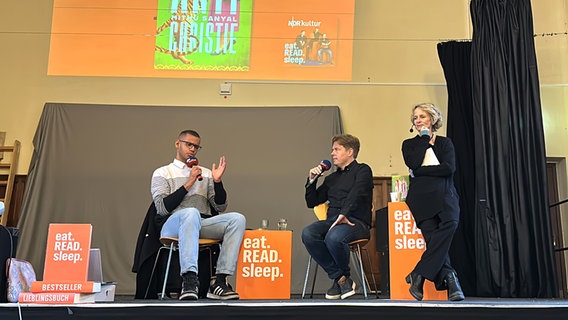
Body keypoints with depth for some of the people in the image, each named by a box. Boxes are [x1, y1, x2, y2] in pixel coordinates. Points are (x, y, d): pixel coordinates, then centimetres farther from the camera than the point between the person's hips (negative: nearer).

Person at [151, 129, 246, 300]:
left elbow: (220, 207, 16)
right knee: (191, 213, -39)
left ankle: (220, 281, -31)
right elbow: (162, 208, -3)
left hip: (203, 225, 4)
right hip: (173, 225, -4)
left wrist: (217, 182, 0)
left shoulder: (206, 173, 25)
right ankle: (189, 280, -48)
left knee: (237, 219, -24)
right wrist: (188, 184, -7)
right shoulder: (162, 173, 14)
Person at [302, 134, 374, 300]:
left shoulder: (362, 170, 10)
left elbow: (356, 194, -10)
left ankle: (345, 275, -5)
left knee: (333, 237, -37)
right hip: (332, 220, 6)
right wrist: (312, 180, 15)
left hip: (356, 222, -5)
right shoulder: (331, 178, 28)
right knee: (307, 233, -26)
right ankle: (339, 278, -16)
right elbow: (311, 202, 29)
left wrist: (343, 214, -25)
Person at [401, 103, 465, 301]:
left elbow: (449, 168, 1)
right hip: (421, 195, -1)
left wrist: (421, 171, -2)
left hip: (444, 194, 1)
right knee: (432, 235, -27)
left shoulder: (445, 142, 20)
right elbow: (413, 163, -3)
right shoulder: (409, 144, 20)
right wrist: (425, 139, 6)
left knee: (450, 223, -30)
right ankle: (450, 281, -25)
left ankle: (419, 274, -31)